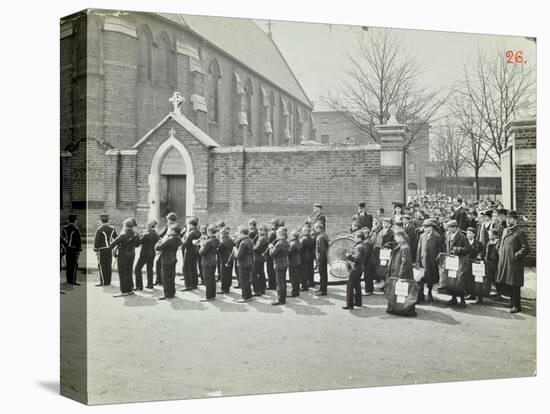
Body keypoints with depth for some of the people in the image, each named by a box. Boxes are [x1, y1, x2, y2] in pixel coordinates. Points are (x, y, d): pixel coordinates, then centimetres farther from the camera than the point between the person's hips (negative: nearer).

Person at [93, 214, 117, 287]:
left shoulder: (99, 229, -11)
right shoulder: (112, 228, 5)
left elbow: (97, 241, -11)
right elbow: (116, 238, 11)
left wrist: (95, 250, -4)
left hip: (102, 250, -5)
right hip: (110, 249, 5)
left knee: (102, 265, -1)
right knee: (109, 266, 9)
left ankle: (103, 282, -2)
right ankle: (108, 281, 13)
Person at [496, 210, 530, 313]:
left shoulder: (520, 233, -10)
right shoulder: (505, 230, 13)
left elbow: (525, 249, -12)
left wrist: (516, 256, -16)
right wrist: (500, 253, 14)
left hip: (514, 263, -7)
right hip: (504, 262, 7)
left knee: (514, 285, -2)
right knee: (507, 284, 13)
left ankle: (516, 305, 6)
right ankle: (512, 302, 27)